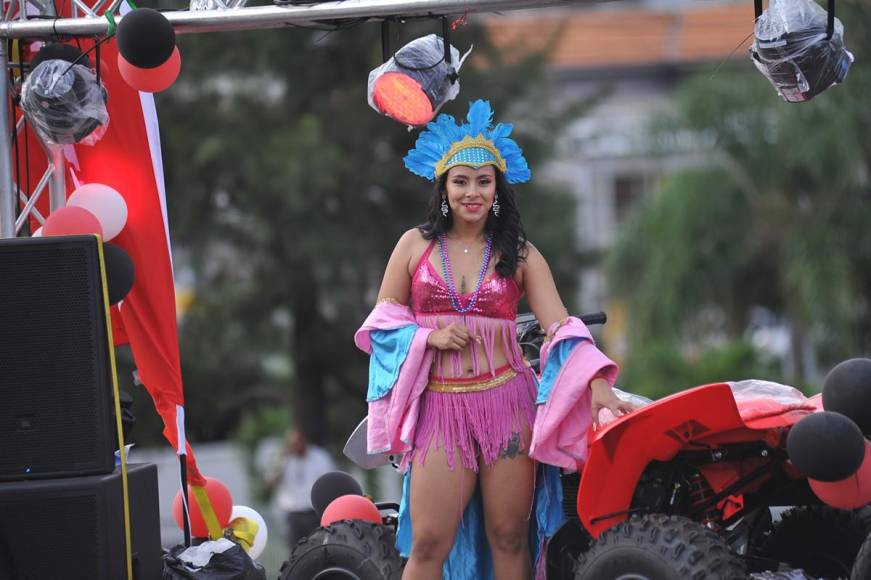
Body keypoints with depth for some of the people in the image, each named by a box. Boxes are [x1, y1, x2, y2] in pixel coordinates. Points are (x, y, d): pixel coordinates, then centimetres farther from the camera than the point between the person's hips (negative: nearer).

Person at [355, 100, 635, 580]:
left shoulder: (519, 253, 7)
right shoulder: (416, 244, 8)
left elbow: (561, 326, -2)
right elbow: (382, 319, 10)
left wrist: (598, 386, -17)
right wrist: (429, 337, -9)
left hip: (506, 403, 1)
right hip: (440, 407, 0)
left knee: (509, 539, 2)